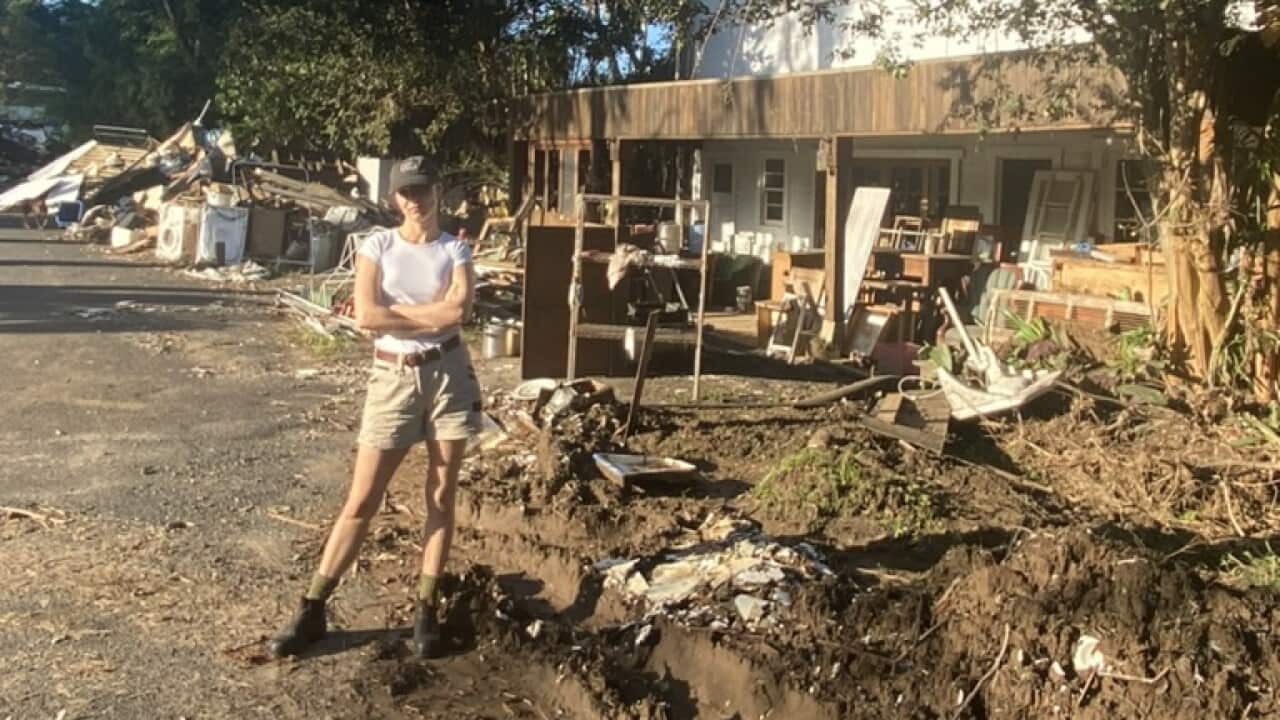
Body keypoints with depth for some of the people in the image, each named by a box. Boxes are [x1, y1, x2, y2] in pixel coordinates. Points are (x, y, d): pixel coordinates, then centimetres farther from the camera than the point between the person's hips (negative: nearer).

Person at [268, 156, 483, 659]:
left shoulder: (455, 250, 3)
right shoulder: (378, 245, 2)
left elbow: (457, 311, -15)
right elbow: (365, 316, -13)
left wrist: (395, 312, -10)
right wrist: (430, 316, -9)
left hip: (448, 374, 1)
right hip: (393, 378, -1)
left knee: (441, 498, 5)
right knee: (362, 501, 0)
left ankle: (426, 610, 16)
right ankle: (312, 609, 8)